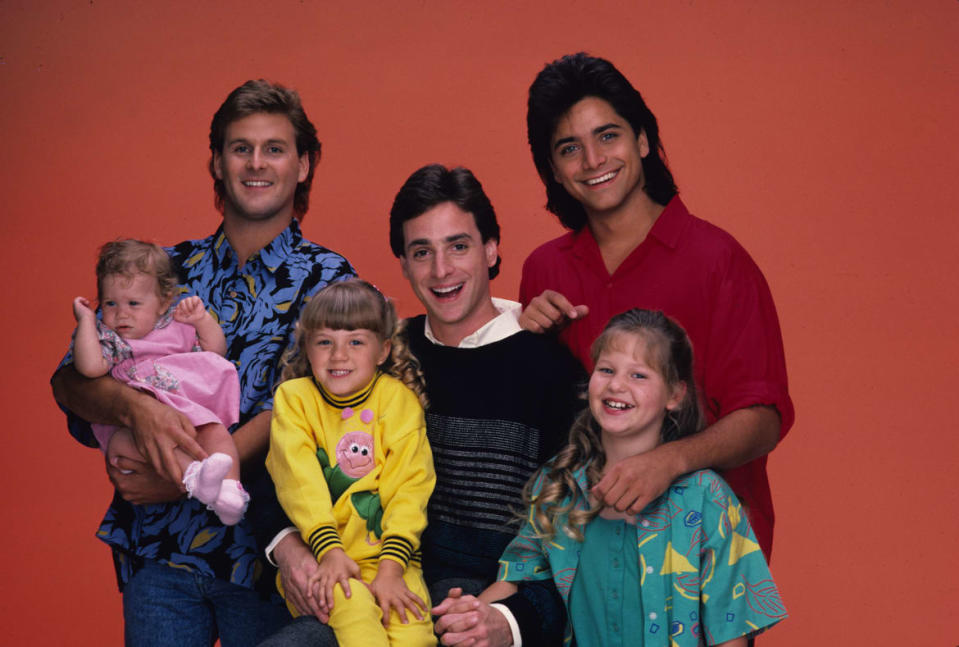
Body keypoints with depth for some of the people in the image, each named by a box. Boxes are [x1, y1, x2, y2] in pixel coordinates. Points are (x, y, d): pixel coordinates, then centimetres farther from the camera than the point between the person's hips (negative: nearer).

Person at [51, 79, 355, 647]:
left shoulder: (328, 280, 0)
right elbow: (71, 379, 0)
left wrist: (184, 479, -18)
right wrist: (136, 407, -22)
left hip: (262, 555, -2)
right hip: (158, 550, 2)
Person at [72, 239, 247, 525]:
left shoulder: (177, 327, 24)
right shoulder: (106, 337, 15)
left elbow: (216, 351, 28)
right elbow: (90, 367, -7)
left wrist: (202, 318, 13)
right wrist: (86, 320, 1)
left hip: (193, 413, 3)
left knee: (215, 430, -28)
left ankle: (229, 491, -44)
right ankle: (192, 475, -57)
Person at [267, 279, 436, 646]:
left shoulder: (398, 399, 6)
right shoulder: (293, 397, 5)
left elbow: (409, 488, -3)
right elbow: (300, 481, -8)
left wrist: (390, 570, -16)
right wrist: (330, 551, -23)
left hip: (385, 553, 1)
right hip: (318, 556, -1)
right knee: (353, 607, -32)